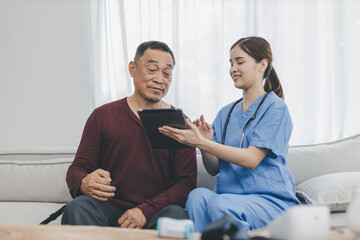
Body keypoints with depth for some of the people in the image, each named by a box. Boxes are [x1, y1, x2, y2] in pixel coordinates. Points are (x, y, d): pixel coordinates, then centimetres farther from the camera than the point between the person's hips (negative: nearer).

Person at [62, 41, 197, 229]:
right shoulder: (102, 116, 7)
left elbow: (186, 181, -1)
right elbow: (77, 169, 8)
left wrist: (146, 211, -17)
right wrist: (84, 183, -20)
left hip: (156, 213, 0)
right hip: (110, 209, 0)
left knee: (176, 215, -33)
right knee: (78, 207, -30)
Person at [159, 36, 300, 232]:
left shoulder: (275, 107, -2)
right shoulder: (226, 113, 17)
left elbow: (251, 159, -14)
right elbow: (214, 169, 13)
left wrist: (201, 142, -20)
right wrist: (204, 144, -9)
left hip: (270, 200, -4)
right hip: (228, 193, 5)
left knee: (220, 204, -34)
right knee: (197, 196, -29)